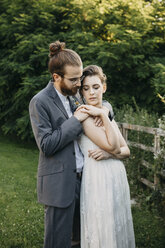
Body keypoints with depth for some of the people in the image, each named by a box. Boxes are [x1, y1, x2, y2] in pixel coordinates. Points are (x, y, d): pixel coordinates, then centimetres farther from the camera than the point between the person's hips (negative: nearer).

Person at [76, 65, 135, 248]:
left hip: (118, 176, 7)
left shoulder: (107, 113, 12)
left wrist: (109, 153, -12)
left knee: (118, 228, 17)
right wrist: (103, 115, -18)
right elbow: (112, 145, -19)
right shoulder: (84, 114, -12)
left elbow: (126, 150, 8)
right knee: (100, 231, 3)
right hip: (98, 179, -7)